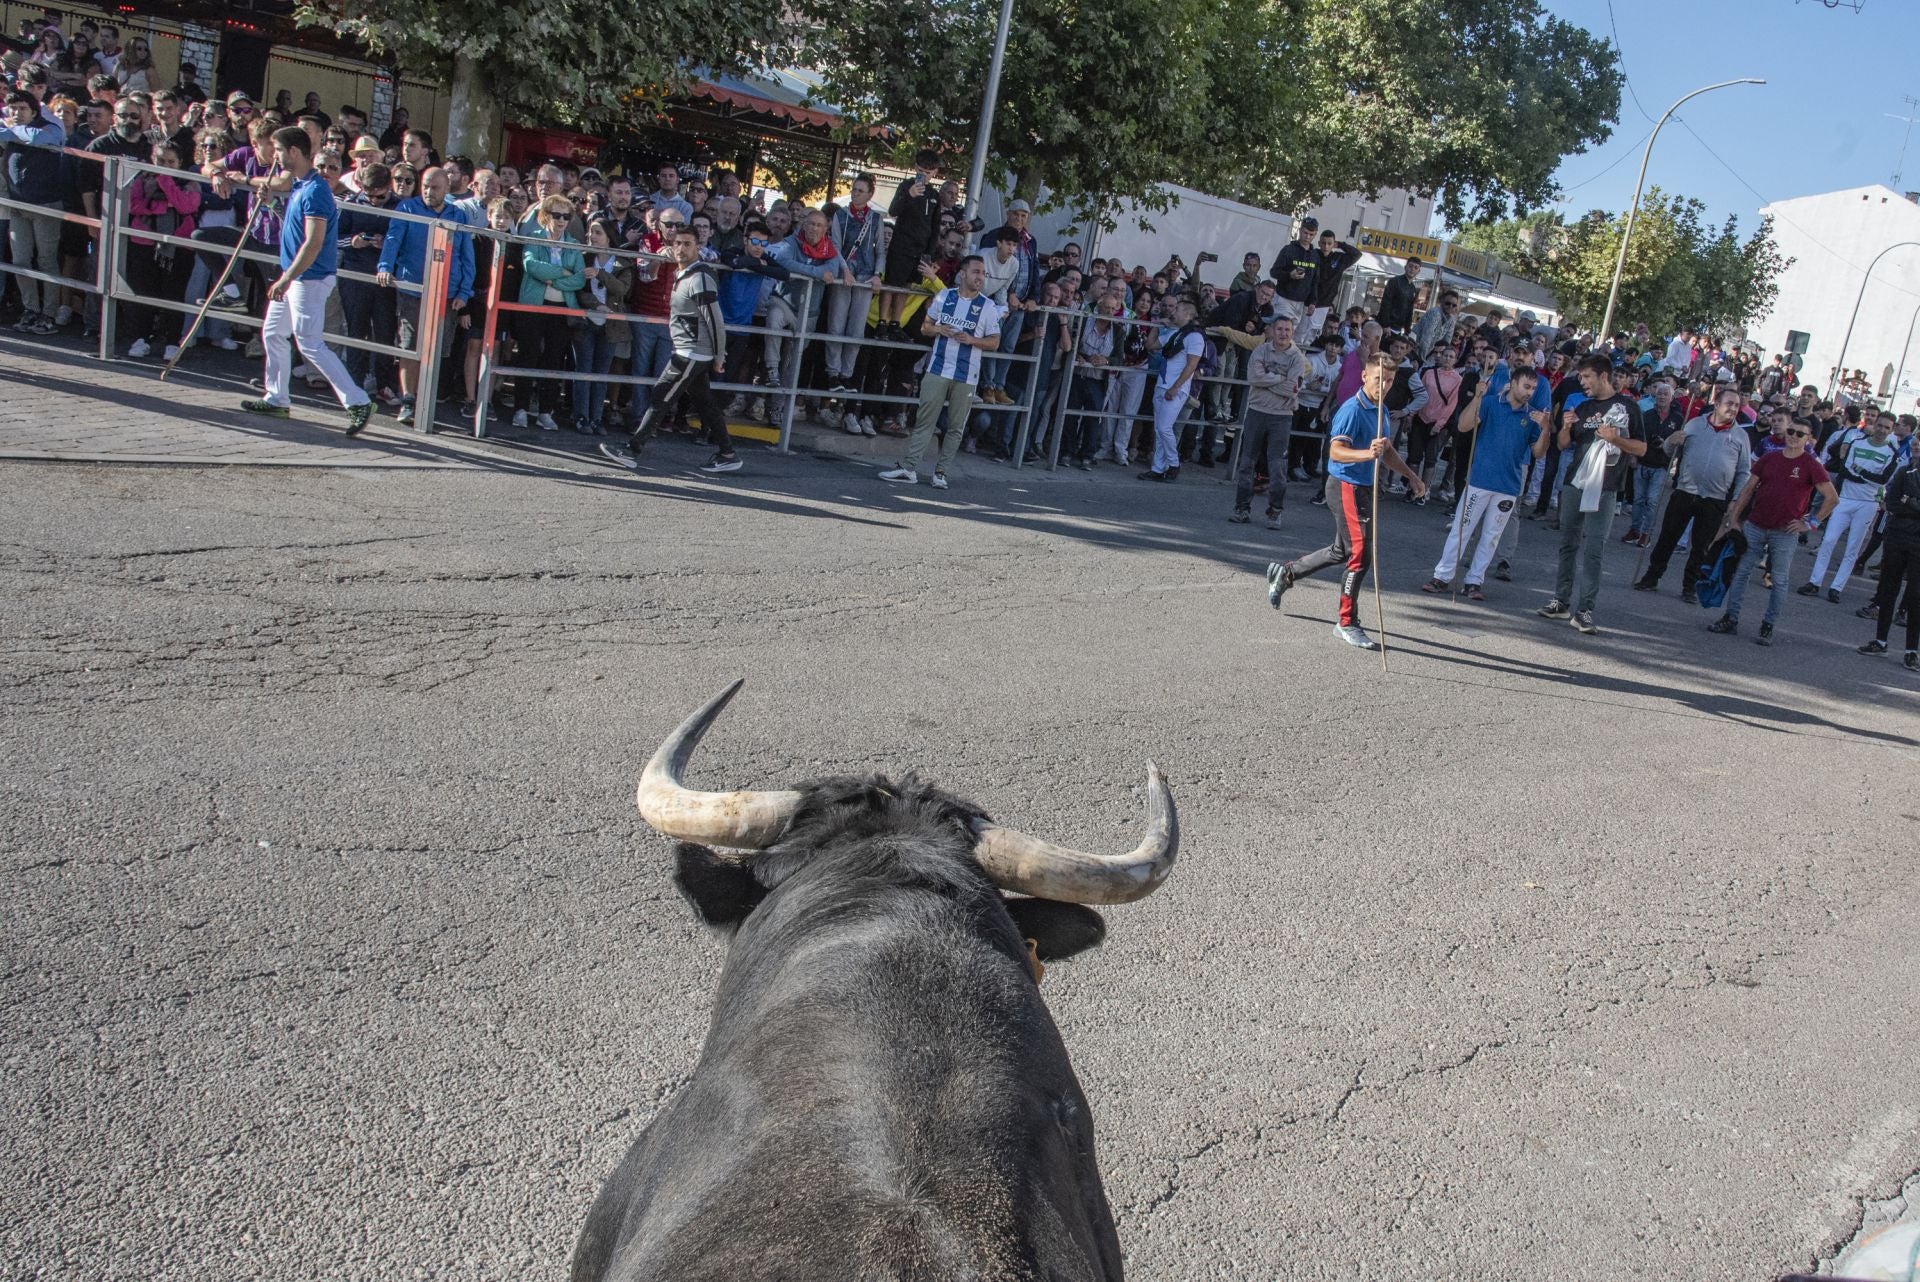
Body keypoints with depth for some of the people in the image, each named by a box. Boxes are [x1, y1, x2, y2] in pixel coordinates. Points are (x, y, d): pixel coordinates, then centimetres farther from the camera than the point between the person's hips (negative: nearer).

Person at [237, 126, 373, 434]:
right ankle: (277, 399, 25)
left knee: (310, 344, -10)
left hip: (310, 279, -10)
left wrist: (286, 278, -27)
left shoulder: (314, 190, -20)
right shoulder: (297, 184, 9)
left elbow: (314, 244, -27)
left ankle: (358, 402, -9)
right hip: (293, 277, 10)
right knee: (273, 334, 16)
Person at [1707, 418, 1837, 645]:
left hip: (1785, 533, -3)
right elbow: (1748, 489, 10)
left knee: (1780, 581, 2)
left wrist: (1812, 522, -7)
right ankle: (1731, 619, 11)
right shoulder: (1770, 459, 7)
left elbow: (1832, 498, -4)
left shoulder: (1811, 466, -4)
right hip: (1755, 526, 4)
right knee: (1741, 572, 4)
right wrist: (1733, 518, 5)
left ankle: (1768, 627, 9)